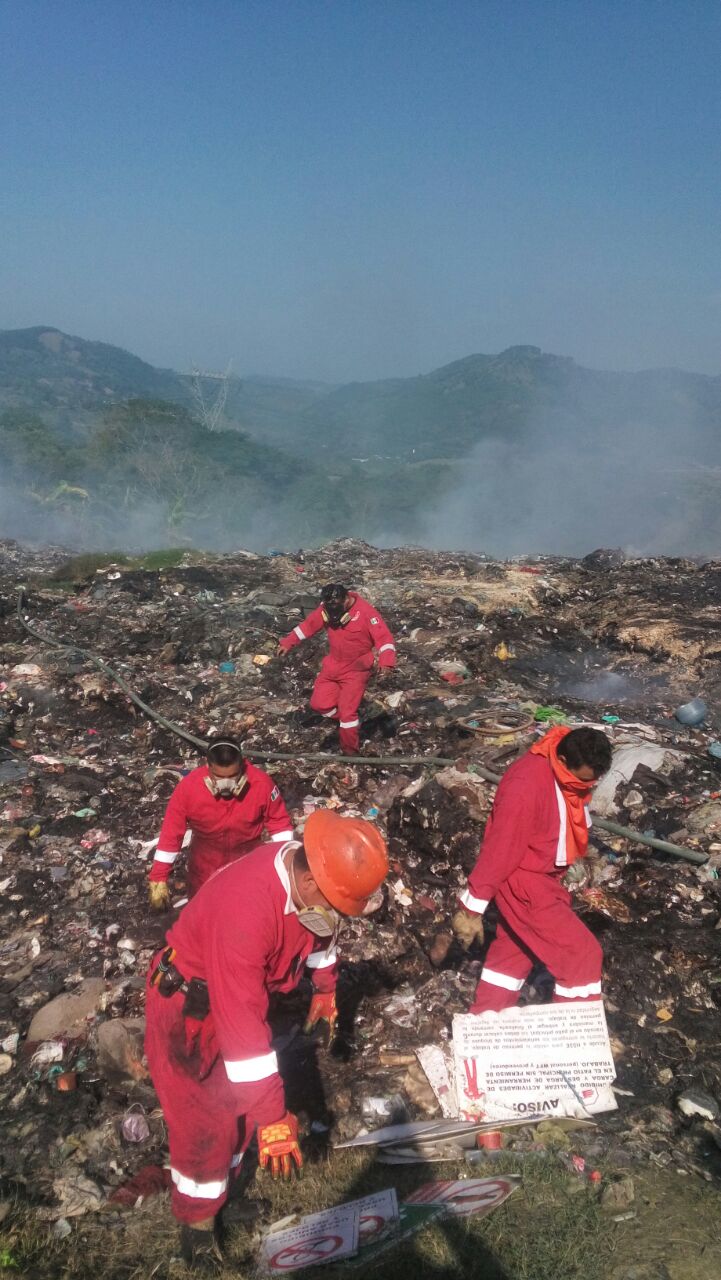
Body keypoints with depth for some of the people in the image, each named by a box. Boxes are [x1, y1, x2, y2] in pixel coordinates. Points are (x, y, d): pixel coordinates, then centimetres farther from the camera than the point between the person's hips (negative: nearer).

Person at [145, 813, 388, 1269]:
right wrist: (273, 1117, -35)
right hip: (188, 1007, -7)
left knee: (239, 1104, 18)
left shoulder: (314, 871, -16)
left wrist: (325, 988, 23)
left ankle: (223, 1188, 42)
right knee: (204, 1124, 3)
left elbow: (319, 932, 8)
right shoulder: (246, 909, -42)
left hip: (242, 990, 7)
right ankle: (197, 1218, 28)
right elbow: (244, 1026, -40)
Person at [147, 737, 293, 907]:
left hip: (248, 858, 1)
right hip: (206, 860, 0)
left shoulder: (261, 783, -26)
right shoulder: (189, 786, -27)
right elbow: (170, 835, -16)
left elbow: (279, 822, -9)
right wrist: (158, 879, -13)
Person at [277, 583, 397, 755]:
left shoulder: (366, 612, -24)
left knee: (347, 712, -10)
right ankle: (352, 722, 24)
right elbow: (308, 624, 7)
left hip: (356, 669, -6)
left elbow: (384, 638, -28)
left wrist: (385, 662, -43)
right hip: (333, 665, 6)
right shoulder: (326, 609, -8)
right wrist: (288, 643, 8)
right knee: (319, 703, 3)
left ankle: (349, 752, 8)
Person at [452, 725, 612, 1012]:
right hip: (523, 880, -9)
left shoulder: (571, 775, -6)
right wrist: (471, 907, -22)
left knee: (515, 948, 21)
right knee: (581, 953, -3)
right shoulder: (527, 784, -32)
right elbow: (500, 847, -27)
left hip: (543, 876, 9)